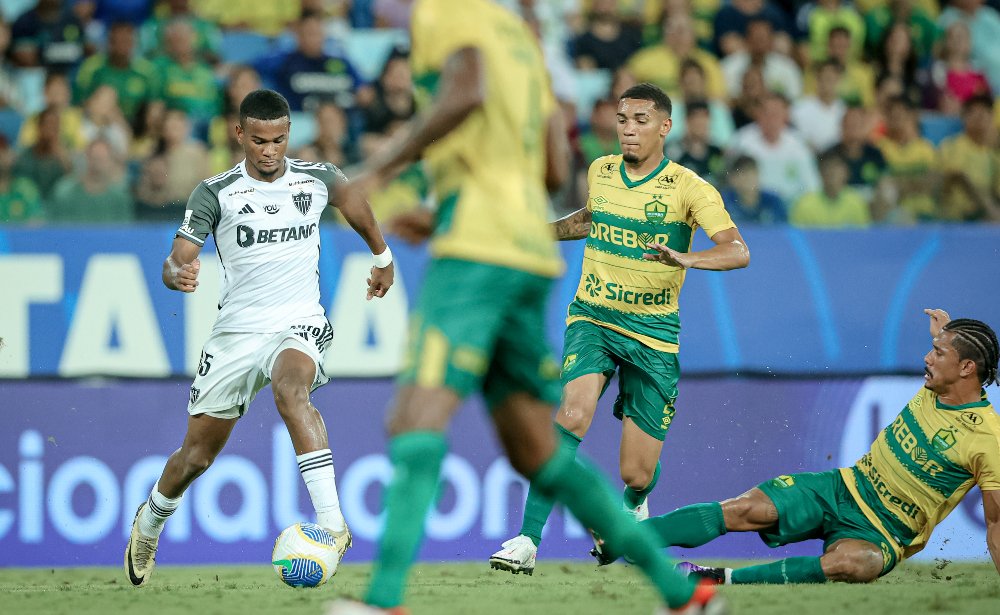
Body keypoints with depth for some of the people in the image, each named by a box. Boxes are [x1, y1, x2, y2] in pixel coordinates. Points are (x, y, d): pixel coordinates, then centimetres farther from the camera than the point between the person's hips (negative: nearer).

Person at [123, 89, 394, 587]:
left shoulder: (318, 179, 1)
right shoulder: (215, 193, -6)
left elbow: (354, 202, 25)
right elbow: (175, 263, -9)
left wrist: (383, 257, 36)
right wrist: (179, 274, -33)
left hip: (299, 324, -1)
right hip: (237, 330, 1)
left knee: (290, 388, -37)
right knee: (195, 456, 8)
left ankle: (333, 524, -45)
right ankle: (149, 523, 42)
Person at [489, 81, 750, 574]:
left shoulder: (688, 188, -10)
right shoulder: (600, 172, 5)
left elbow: (737, 251, -22)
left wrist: (686, 259, -39)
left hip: (652, 333, -2)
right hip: (591, 320, 2)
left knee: (636, 473, -1)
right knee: (573, 413, -28)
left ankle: (633, 507, 39)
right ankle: (527, 542, -29)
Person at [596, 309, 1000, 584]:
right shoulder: (935, 387, 0)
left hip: (882, 532, -6)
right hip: (842, 488, 6)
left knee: (849, 563, -41)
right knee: (747, 509, -15)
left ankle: (723, 580, -36)